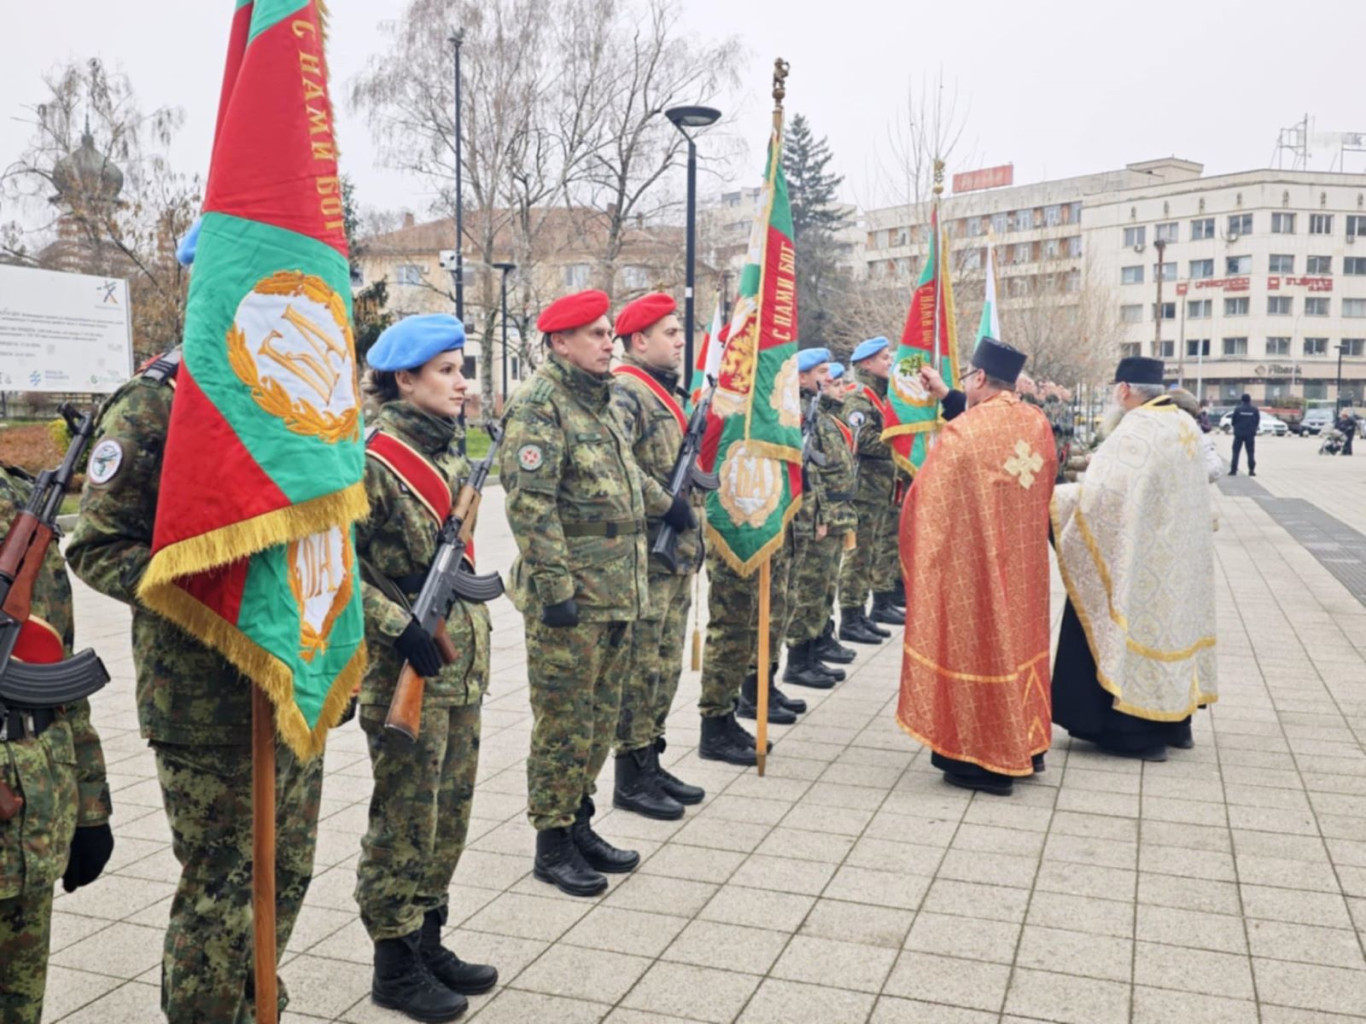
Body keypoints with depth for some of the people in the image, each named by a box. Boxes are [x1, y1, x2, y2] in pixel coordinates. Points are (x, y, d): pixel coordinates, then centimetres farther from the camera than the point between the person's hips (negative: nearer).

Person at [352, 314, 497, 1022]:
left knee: (449, 810, 16)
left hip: (462, 664, 8)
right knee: (405, 817, 4)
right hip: (404, 670, -8)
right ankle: (394, 965, 20)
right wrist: (397, 626, -22)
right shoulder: (372, 461, -15)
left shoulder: (449, 449, 10)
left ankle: (428, 941, 31)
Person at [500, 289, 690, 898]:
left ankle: (579, 822, 28)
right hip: (571, 594, -9)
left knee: (601, 713, 15)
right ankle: (552, 843, 13)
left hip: (618, 590, 9)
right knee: (563, 718, 1)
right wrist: (556, 586, -24)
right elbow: (529, 503, -21)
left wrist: (665, 504, 30)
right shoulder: (539, 405, -13)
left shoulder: (598, 400, 15)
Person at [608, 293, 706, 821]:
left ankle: (651, 763, 26)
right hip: (646, 556, -9)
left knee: (666, 664, 15)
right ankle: (631, 779, 9)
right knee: (640, 667, -1)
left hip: (679, 555, 10)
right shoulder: (624, 393, -13)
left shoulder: (668, 393, 18)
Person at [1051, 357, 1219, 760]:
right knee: (1170, 623, 17)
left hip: (1139, 565, -9)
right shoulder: (1186, 425, 8)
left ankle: (1136, 732, 5)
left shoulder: (1134, 432, -20)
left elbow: (1100, 495, -25)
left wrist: (1049, 495, -14)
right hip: (1176, 563, 9)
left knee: (1137, 629, 0)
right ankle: (1172, 721, 26)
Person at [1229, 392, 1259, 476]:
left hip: (1239, 433, -1)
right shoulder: (1254, 409, -2)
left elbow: (1233, 421, -3)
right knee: (1251, 452, 7)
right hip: (1250, 434, 1)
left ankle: (1233, 470, -1)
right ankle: (1251, 470, 3)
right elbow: (1258, 421, 3)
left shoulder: (1238, 409, -8)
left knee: (1236, 452, 4)